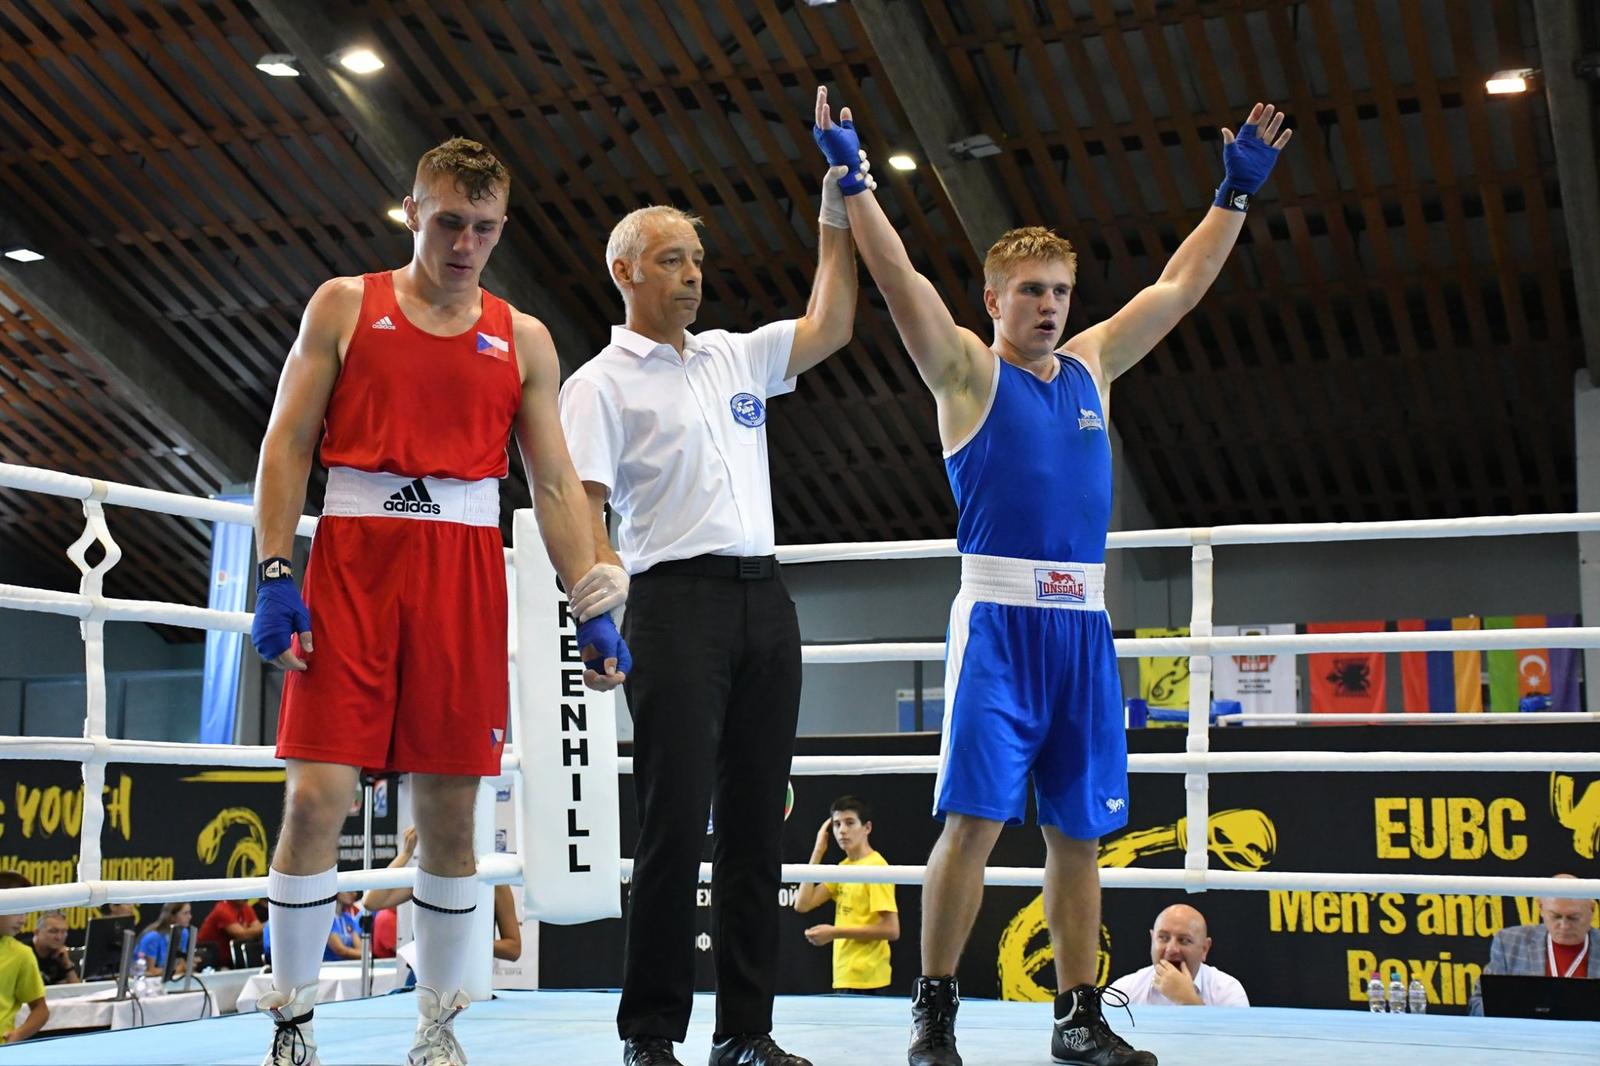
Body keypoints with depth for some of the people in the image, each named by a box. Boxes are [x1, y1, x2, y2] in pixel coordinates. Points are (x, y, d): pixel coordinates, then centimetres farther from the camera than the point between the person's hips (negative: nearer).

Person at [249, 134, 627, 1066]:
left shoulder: (523, 341, 13)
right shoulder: (345, 306, 10)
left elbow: (556, 483, 10)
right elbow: (287, 443, 5)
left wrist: (592, 610, 0)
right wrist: (276, 575, -6)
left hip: (466, 574, 2)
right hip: (352, 560, -1)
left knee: (451, 809, 3)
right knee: (319, 795, -8)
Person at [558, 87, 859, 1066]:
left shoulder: (738, 357, 19)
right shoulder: (602, 383, 2)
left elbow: (831, 325, 11)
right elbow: (585, 511, -5)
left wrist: (836, 198, 8)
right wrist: (599, 613, -18)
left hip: (765, 598, 6)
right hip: (677, 600, -6)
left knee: (757, 822, 6)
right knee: (676, 823, -8)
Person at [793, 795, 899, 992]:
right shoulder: (843, 867, 13)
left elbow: (891, 930, -17)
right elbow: (803, 904, 7)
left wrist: (835, 932, -18)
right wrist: (818, 851, 6)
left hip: (865, 979, -8)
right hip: (844, 977, 8)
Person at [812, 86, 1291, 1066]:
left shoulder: (1091, 368, 18)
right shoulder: (969, 370, 4)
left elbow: (1181, 287, 23)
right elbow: (901, 280, -8)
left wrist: (1237, 191, 23)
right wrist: (853, 180, -13)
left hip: (1085, 624, 5)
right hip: (1000, 617, -5)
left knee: (1080, 831, 8)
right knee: (976, 819, -10)